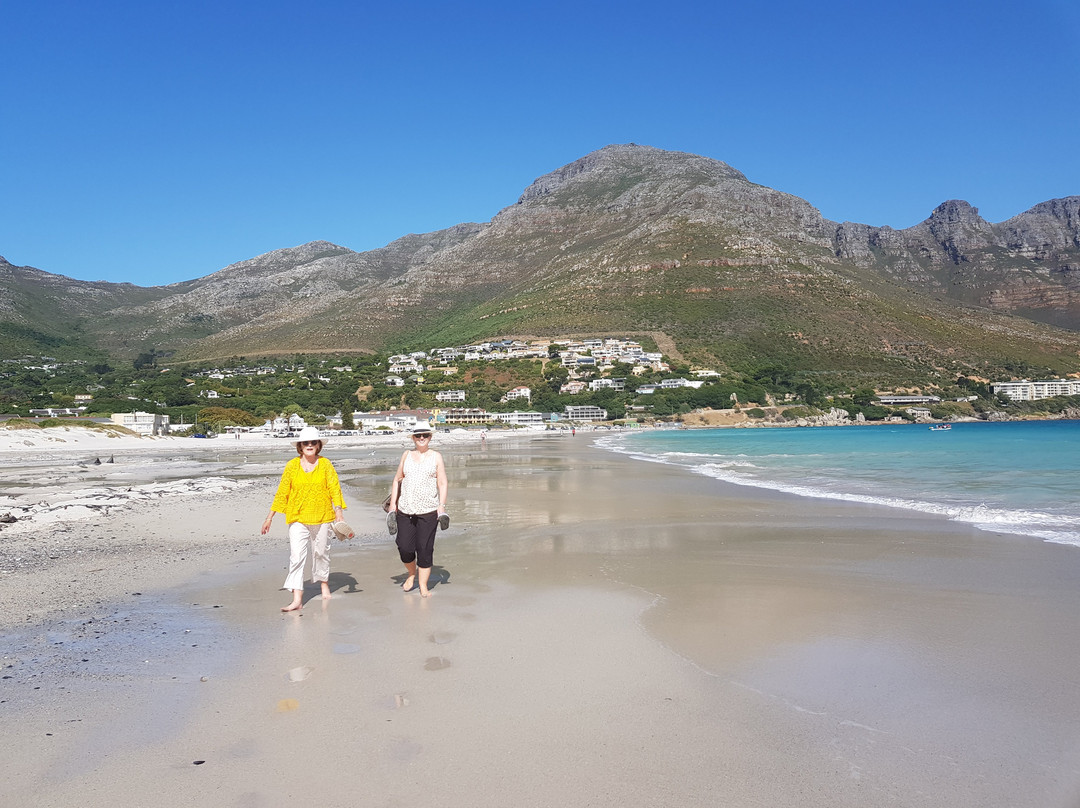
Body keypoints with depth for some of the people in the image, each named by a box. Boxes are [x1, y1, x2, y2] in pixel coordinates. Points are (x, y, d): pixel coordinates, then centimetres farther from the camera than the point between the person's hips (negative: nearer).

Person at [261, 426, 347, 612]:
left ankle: (324, 585, 38)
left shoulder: (325, 464, 0)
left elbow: (335, 489, -1)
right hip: (298, 518, 0)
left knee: (321, 552, 14)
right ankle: (297, 600, -10)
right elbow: (282, 492, 5)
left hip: (322, 517, 0)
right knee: (296, 556, -9)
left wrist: (340, 514, -10)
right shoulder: (292, 466, 1)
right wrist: (269, 518, 6)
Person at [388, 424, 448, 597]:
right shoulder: (406, 455, 12)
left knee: (425, 549, -2)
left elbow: (442, 483, 3)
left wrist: (442, 505, -8)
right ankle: (412, 574, 29)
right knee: (404, 547, 0)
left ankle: (423, 586, 11)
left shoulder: (436, 456, 6)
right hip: (405, 510, 2)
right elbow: (397, 480, 16)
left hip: (428, 511, -2)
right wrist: (392, 504, 10)